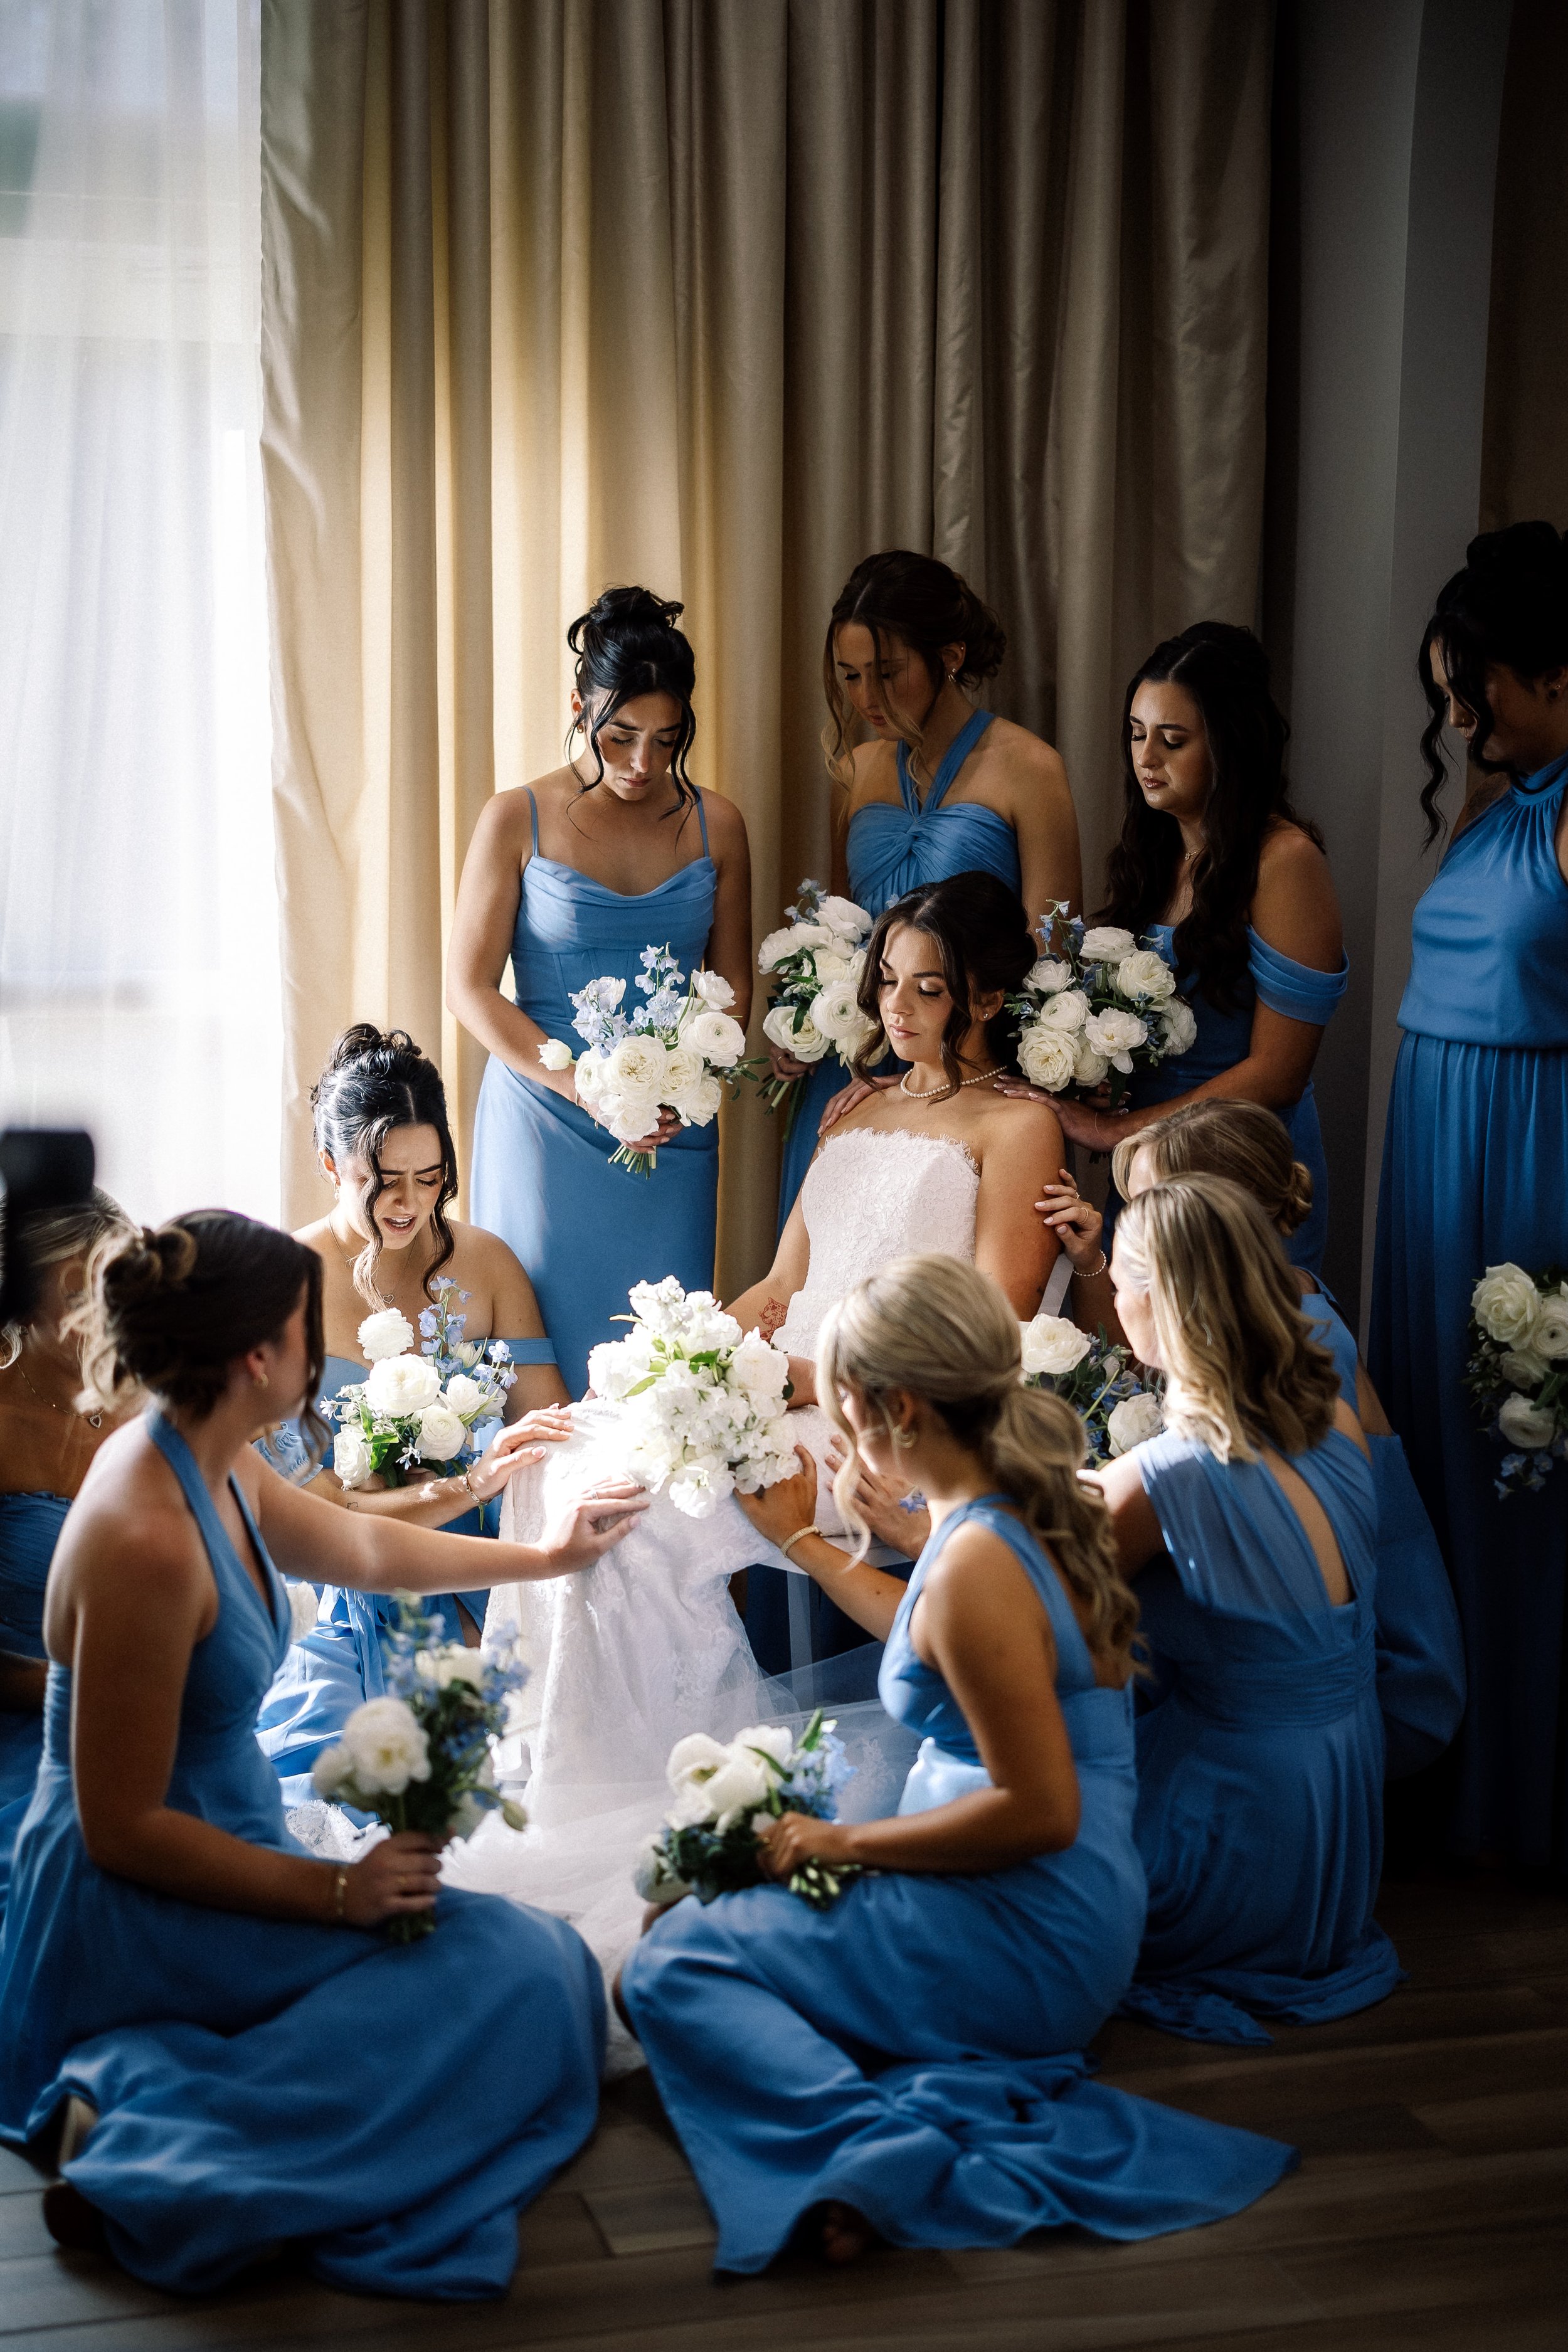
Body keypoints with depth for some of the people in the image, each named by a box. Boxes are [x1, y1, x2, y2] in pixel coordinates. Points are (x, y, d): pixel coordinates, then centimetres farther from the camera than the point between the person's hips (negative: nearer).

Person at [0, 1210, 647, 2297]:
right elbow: (124, 1829, -22)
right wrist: (337, 1890, -19)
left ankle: (144, 2086, 1)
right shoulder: (150, 1540, -27)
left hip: (225, 1849, 10)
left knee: (531, 1959, 5)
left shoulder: (220, 1469, 2)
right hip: (143, 1912, -10)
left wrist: (544, 1556, 34)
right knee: (519, 1973, -16)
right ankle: (159, 2154, -16)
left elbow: (362, 1546, 24)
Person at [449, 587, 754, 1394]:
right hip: (544, 1124, -2)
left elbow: (733, 983, 10)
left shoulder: (715, 825, 5)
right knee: (545, 1340, 0)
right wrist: (586, 1085, -16)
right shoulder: (517, 821, -3)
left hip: (672, 1137, 2)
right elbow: (469, 986, -5)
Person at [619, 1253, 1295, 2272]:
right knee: (716, 1897, 21)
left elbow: (1040, 1811, -26)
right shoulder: (1028, 1507, 5)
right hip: (1058, 1922, 10)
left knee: (670, 1966, -7)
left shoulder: (978, 1566, -25)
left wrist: (844, 1841, -16)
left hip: (1021, 1949, -10)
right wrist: (802, 1538, 28)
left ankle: (879, 2146, -26)